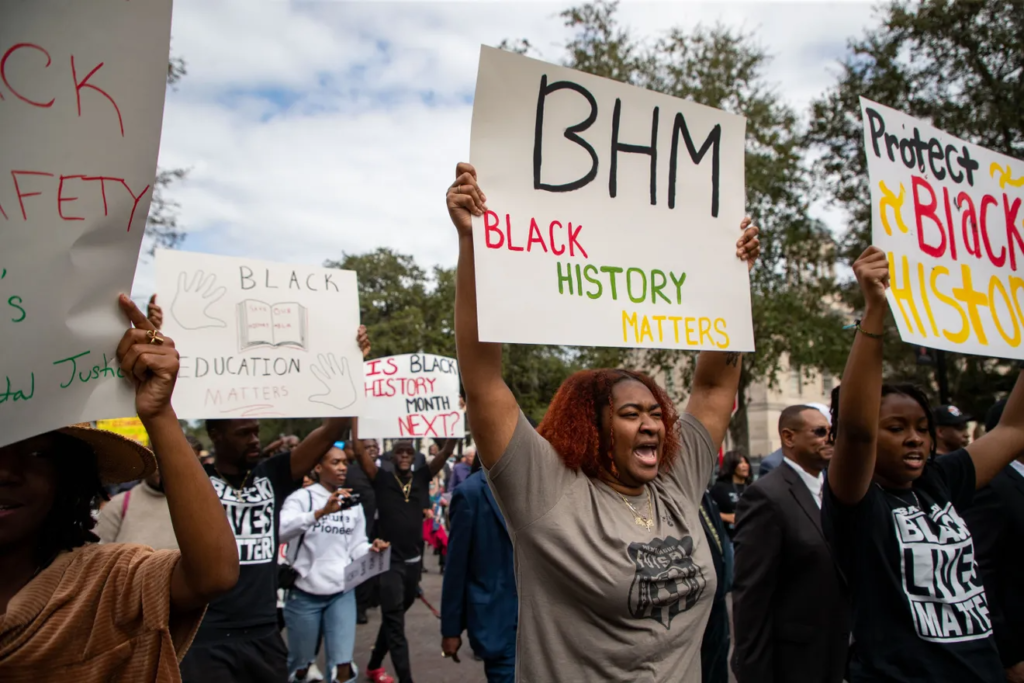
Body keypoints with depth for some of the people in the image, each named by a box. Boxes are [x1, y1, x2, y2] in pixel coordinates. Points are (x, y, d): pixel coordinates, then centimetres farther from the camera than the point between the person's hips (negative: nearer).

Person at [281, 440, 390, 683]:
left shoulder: (353, 503, 8)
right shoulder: (301, 497, -8)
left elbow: (356, 546, 4)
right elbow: (280, 530, -27)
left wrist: (371, 549, -18)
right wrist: (321, 512, -40)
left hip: (342, 593, 3)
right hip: (305, 593, -3)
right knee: (300, 663, 14)